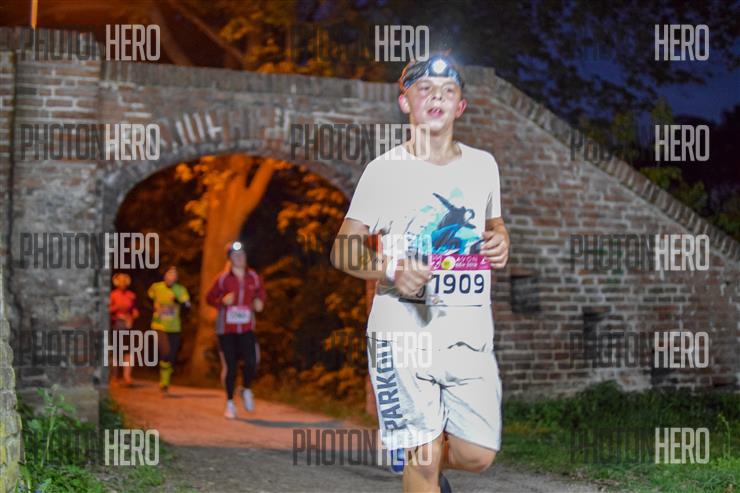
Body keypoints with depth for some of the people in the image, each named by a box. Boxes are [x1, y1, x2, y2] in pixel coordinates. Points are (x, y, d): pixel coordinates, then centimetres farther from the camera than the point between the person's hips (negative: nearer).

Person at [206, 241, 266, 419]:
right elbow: (210, 298, 3)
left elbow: (261, 293, 19)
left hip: (247, 328, 2)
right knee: (230, 366, 2)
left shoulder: (253, 277, 3)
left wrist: (259, 302, -3)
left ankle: (246, 390, 19)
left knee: (251, 362, -13)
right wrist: (222, 301, -16)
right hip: (226, 329, -2)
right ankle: (230, 404, 17)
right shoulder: (222, 278, -4)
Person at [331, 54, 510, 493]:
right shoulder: (385, 170, -1)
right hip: (404, 330, -3)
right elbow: (343, 251, -2)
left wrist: (500, 242, 2)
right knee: (423, 455, -6)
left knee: (478, 454, 1)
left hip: (470, 331, 3)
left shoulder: (483, 165, 10)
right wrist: (391, 273, -21)